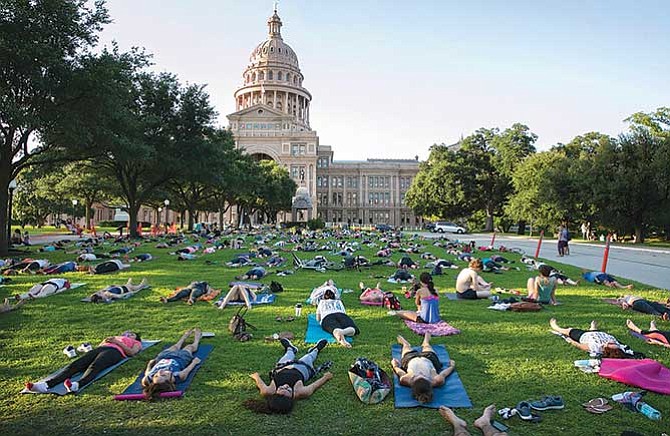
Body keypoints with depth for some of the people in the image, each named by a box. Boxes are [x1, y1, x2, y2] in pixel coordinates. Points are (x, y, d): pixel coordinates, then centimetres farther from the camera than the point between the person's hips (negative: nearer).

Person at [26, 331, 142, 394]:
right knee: (74, 365, -20)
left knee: (94, 367, -37)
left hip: (114, 351, -5)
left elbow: (131, 352, 4)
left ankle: (77, 384, -64)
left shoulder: (136, 343, 28)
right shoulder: (116, 337, 44)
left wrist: (118, 342, -1)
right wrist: (105, 341, 11)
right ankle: (46, 384, -39)